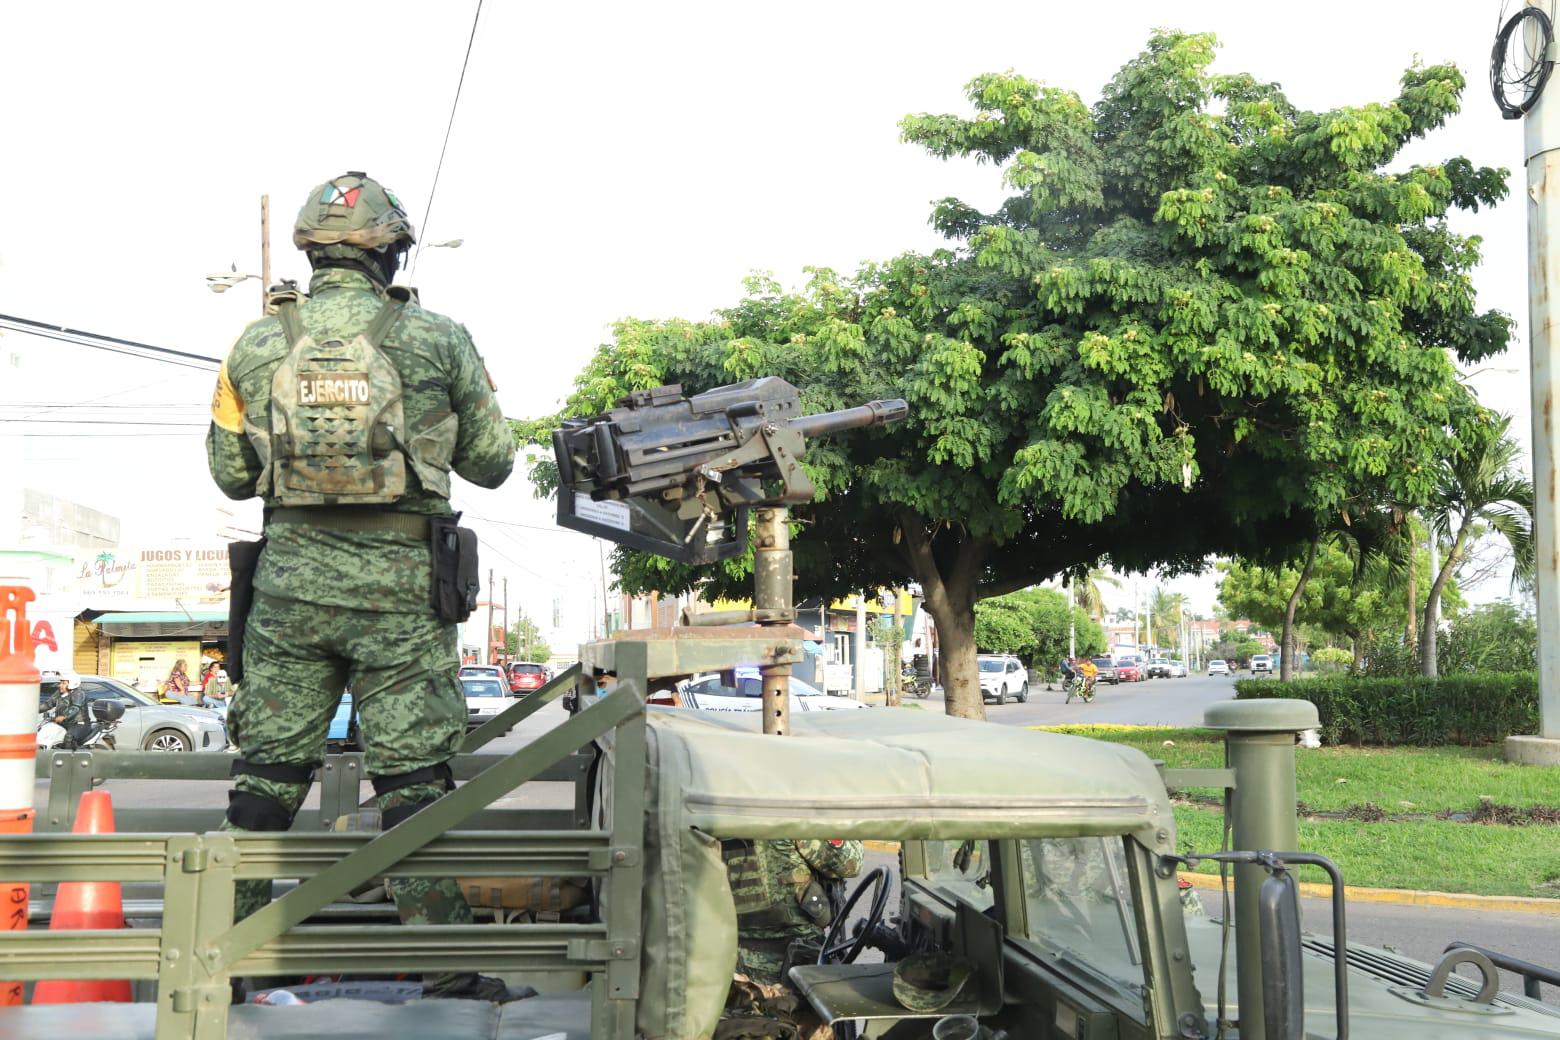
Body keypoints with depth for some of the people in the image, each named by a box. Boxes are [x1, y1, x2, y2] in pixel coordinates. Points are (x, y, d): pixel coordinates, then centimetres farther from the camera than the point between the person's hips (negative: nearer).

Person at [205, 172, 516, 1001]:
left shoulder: (257, 343, 3)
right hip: (401, 583, -2)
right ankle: (445, 969, 6)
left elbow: (229, 473, 9)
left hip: (290, 575, 2)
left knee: (266, 772, 12)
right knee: (412, 777, 2)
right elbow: (492, 463, 5)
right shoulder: (438, 340, -3)